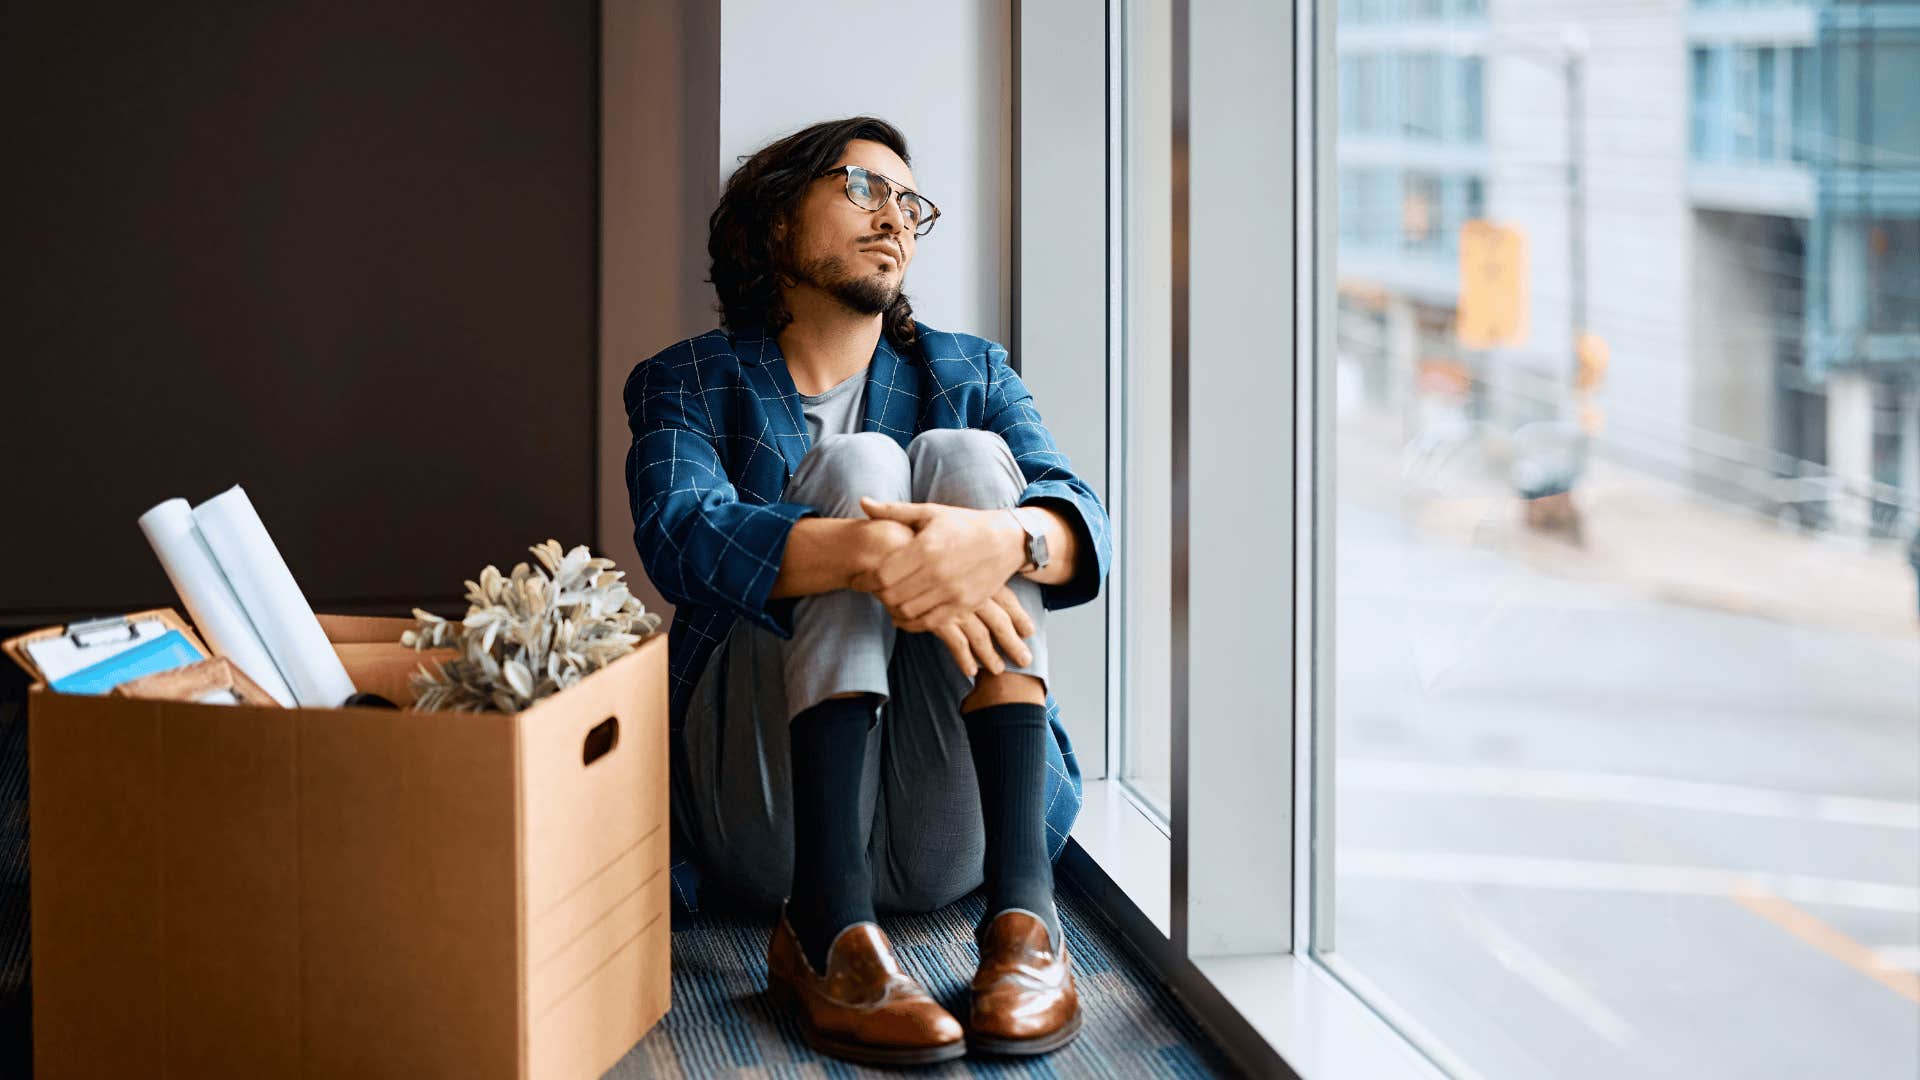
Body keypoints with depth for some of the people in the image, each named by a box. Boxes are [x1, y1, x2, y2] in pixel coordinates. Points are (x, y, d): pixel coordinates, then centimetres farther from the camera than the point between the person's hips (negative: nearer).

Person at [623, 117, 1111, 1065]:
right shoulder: (688, 381, 11)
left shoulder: (968, 371, 18)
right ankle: (827, 926, -36)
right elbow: (679, 533, -14)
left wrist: (1002, 538, -30)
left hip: (944, 833, 2)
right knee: (857, 465, -19)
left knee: (965, 455, -16)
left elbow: (1083, 527, -3)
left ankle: (1021, 908, -32)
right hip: (764, 812, -2)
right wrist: (870, 555, -34)